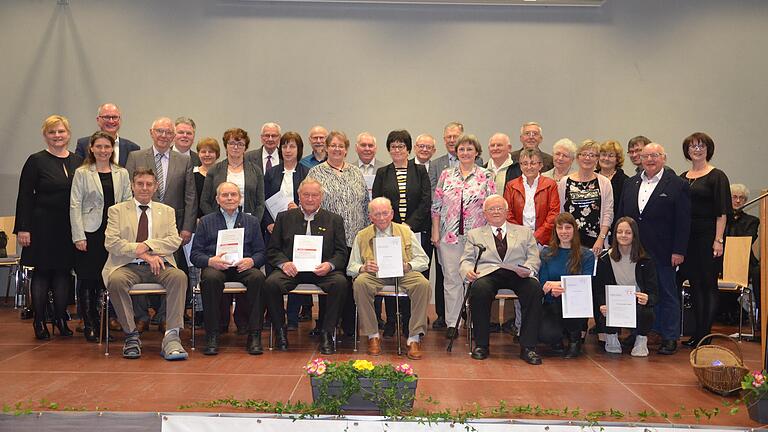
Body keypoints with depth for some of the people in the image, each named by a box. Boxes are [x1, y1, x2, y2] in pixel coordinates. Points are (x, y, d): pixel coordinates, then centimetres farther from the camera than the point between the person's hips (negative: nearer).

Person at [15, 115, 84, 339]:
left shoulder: (78, 162, 7)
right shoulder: (36, 161, -3)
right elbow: (25, 197, -4)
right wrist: (23, 228, -10)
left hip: (69, 228, 3)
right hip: (43, 226, -3)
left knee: (64, 271, 8)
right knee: (42, 272, 3)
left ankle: (61, 318, 18)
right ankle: (39, 322, 12)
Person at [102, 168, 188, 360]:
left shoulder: (167, 211, 19)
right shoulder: (117, 210, 13)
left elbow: (175, 241, 5)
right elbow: (111, 242, -2)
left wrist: (148, 245, -12)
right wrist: (144, 254, -12)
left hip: (158, 265, 1)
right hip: (128, 265, -1)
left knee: (179, 276, -31)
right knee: (116, 280, -34)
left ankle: (171, 337, -32)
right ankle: (131, 335, -19)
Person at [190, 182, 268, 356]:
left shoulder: (251, 221, 22)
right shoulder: (206, 221, 18)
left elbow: (261, 252, 13)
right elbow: (195, 254, 10)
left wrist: (251, 261, -11)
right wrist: (210, 261, -12)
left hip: (242, 268, 1)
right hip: (215, 267, -1)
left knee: (258, 277, -33)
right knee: (210, 278, -36)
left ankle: (254, 335, -26)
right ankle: (212, 336, -27)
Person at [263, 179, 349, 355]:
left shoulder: (334, 220, 13)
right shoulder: (284, 217, 14)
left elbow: (342, 252, 8)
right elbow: (272, 249, 11)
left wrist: (329, 265, -14)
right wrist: (283, 263, -11)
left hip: (321, 270, 0)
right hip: (292, 269, 0)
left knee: (341, 283, -31)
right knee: (271, 283, -30)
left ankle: (327, 334, -16)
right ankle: (280, 331, -9)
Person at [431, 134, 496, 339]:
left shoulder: (486, 177, 2)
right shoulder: (446, 175, 8)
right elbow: (436, 205, 8)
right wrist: (435, 232, 3)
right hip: (449, 235, 1)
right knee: (451, 278, 3)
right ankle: (452, 323, 10)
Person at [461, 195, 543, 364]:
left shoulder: (525, 232, 26)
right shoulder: (474, 234, 25)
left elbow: (534, 258, 15)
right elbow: (466, 260, 15)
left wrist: (527, 269, -9)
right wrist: (468, 271, -9)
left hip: (518, 275, 1)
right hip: (487, 274, -1)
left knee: (534, 288, -33)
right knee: (479, 289, -36)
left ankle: (528, 347, -26)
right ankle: (481, 344, -20)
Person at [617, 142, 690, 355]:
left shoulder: (677, 185, -3)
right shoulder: (630, 183, 12)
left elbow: (683, 222, -6)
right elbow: (621, 215, 13)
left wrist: (679, 251, -11)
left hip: (663, 253, -4)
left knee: (667, 294, 6)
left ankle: (670, 338, 15)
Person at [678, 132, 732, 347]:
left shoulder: (717, 177, -3)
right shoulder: (682, 178, 13)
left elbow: (722, 212, -8)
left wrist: (718, 240, -15)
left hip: (707, 237, -5)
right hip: (686, 237, 5)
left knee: (708, 284, 0)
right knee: (695, 283, 8)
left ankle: (705, 335, 5)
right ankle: (698, 334, 14)